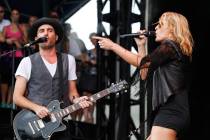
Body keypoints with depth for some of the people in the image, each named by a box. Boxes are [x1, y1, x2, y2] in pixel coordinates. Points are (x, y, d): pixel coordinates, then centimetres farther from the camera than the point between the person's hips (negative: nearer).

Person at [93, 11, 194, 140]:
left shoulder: (169, 47, -7)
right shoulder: (174, 49, 24)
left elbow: (139, 62, -7)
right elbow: (145, 75, 23)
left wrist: (112, 45, 1)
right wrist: (141, 46, 20)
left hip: (171, 112, -11)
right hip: (171, 111, 11)